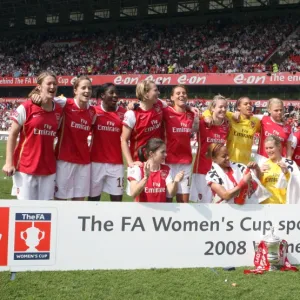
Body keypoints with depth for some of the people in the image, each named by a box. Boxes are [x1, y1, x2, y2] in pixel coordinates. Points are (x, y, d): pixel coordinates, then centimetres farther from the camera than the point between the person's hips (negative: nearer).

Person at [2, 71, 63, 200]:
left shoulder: (59, 111, 4)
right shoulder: (26, 107, -9)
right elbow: (12, 135, -5)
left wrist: (58, 159, 11)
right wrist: (9, 162, -9)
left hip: (48, 168, 4)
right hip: (26, 166, -4)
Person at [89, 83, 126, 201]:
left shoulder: (123, 112, 5)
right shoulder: (94, 111, -1)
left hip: (116, 163, 2)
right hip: (96, 161, -1)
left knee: (117, 198, 4)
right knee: (93, 197, 8)